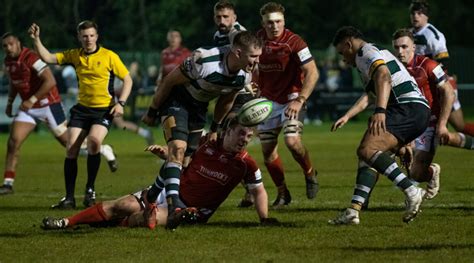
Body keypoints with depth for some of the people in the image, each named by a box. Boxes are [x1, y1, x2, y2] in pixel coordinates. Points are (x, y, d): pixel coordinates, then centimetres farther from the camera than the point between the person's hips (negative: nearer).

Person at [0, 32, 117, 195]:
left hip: (47, 104, -7)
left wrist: (32, 100, -27)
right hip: (28, 108, 7)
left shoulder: (31, 58, -22)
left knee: (68, 141, 4)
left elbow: (50, 81, -28)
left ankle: (104, 150, 26)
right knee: (13, 142, -8)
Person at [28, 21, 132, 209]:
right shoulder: (74, 55, 6)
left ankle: (90, 190, -12)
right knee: (71, 149, -7)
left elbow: (127, 80, 0)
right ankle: (69, 197, 0)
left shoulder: (109, 56, -5)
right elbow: (48, 58, 4)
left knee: (94, 140, -29)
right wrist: (36, 39, -9)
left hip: (104, 109, -4)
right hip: (81, 108, 4)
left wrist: (121, 103, -11)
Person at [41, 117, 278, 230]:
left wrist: (265, 218, -11)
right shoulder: (207, 143, -4)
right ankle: (66, 222, -5)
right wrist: (162, 152, -6)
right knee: (123, 206, -10)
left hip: (193, 211, -3)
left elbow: (259, 191, 2)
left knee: (143, 219, -31)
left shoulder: (246, 164, -12)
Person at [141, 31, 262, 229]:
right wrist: (152, 112, -12)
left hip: (198, 107, 7)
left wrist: (215, 129, 16)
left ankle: (153, 196, 29)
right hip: (175, 100, -7)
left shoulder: (245, 75, -14)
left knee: (187, 158, 7)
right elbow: (170, 80, -21)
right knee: (178, 148, -26)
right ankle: (173, 205, -34)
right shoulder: (204, 62, -35)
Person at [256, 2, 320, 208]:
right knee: (267, 150, 1)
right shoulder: (258, 38, -2)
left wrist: (300, 100, -28)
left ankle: (310, 173, 6)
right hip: (268, 100, 5)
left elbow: (312, 73, -20)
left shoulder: (294, 42, -18)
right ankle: (282, 193, 18)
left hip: (291, 97, -5)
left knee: (292, 141, -24)